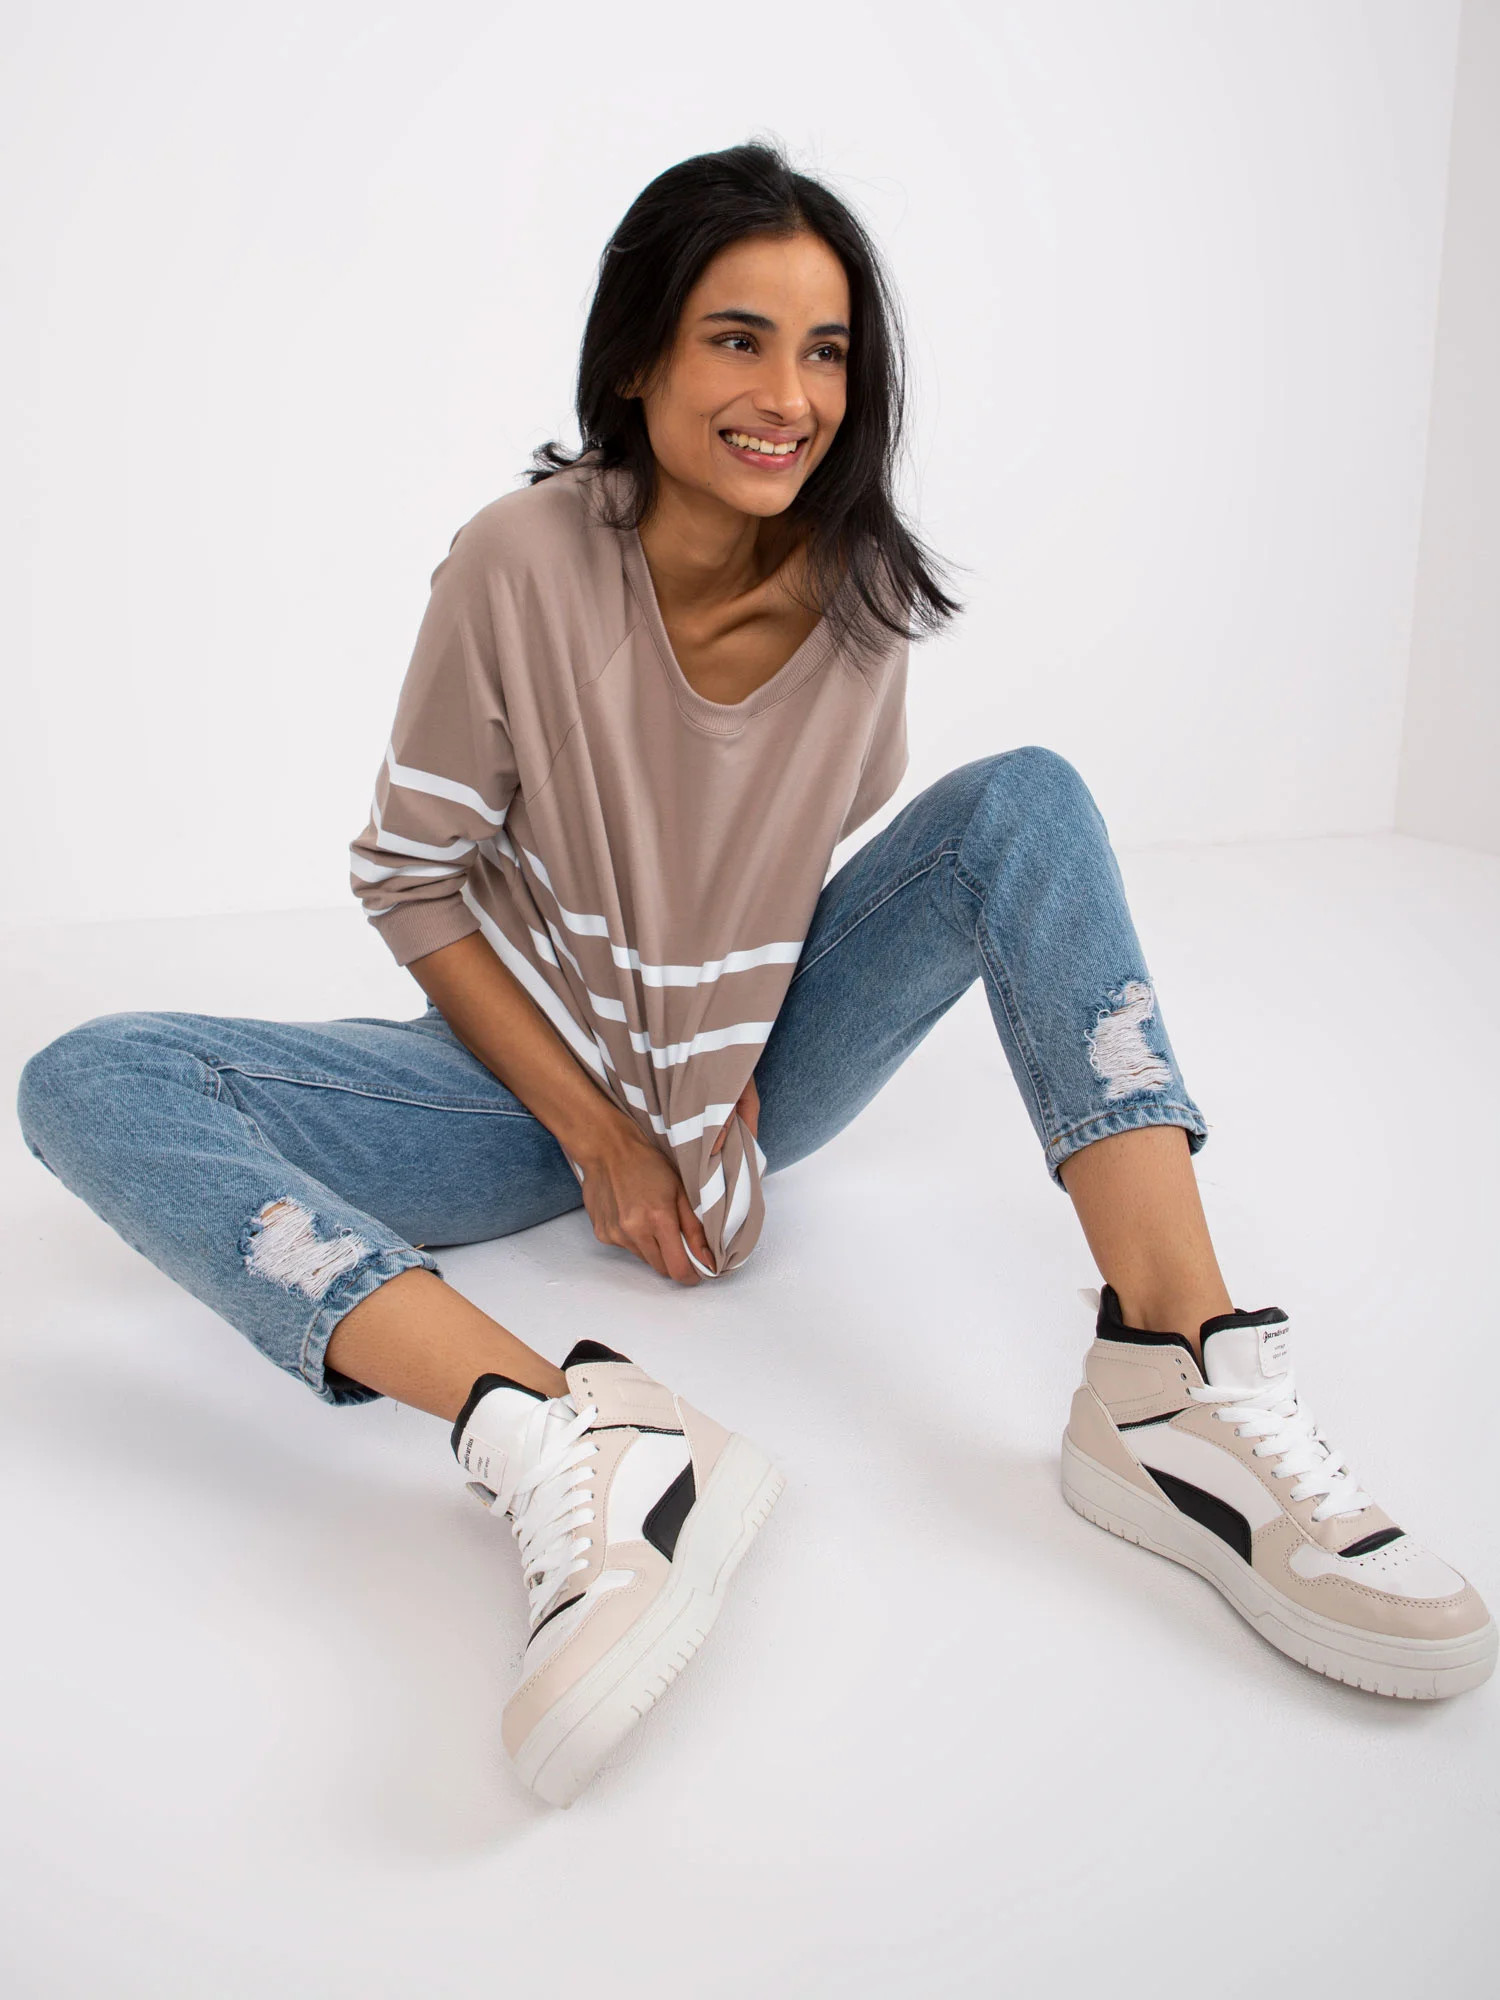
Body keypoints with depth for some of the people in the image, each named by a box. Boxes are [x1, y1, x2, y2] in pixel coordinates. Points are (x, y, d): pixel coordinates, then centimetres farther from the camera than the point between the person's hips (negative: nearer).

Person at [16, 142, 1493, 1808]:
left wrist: (744, 1086, -9)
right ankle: (571, 1449, -47)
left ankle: (1172, 1381, -34)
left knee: (1026, 800, -19)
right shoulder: (523, 566, -17)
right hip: (539, 1077, -1)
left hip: (752, 1070, 2)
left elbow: (812, 863, 6)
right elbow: (412, 884, -9)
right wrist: (597, 1132, -14)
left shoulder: (862, 590, -8)